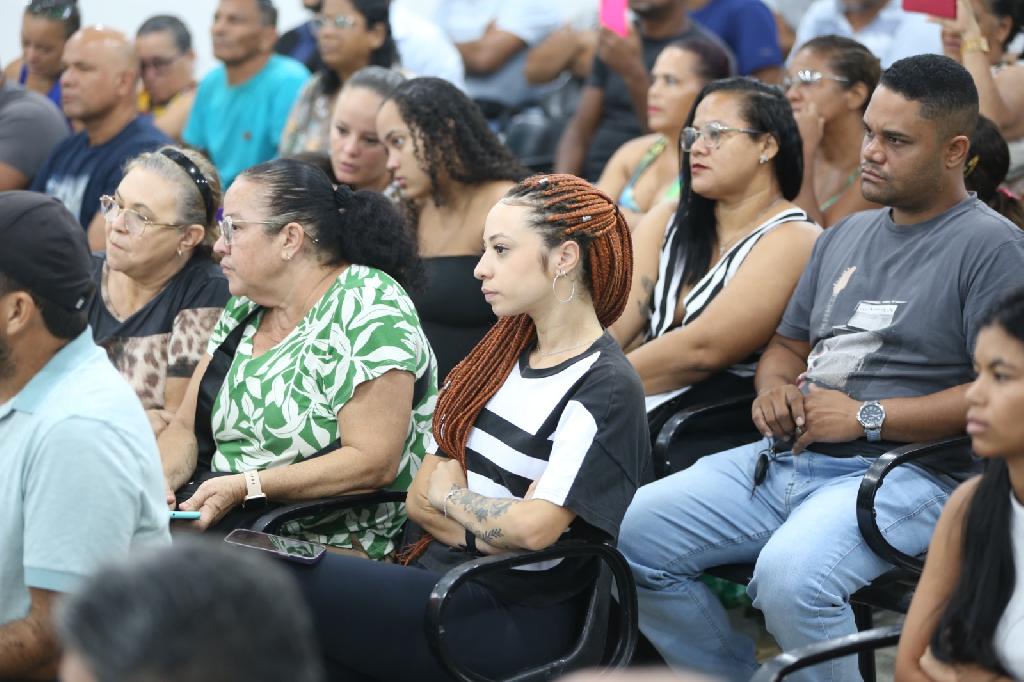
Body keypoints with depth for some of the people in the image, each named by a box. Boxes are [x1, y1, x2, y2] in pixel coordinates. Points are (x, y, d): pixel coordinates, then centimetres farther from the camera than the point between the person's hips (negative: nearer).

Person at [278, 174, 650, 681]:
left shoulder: (605, 390, -9)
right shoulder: (502, 356, 15)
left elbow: (532, 528, -19)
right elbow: (421, 497, 12)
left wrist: (449, 495, -1)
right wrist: (491, 532, -8)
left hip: (515, 616, -7)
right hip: (439, 576, 7)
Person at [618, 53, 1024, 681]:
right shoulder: (847, 235, 21)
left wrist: (867, 416, -15)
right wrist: (774, 389, 4)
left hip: (907, 472, -8)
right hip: (784, 461, 8)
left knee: (790, 575, -36)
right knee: (632, 533, -8)